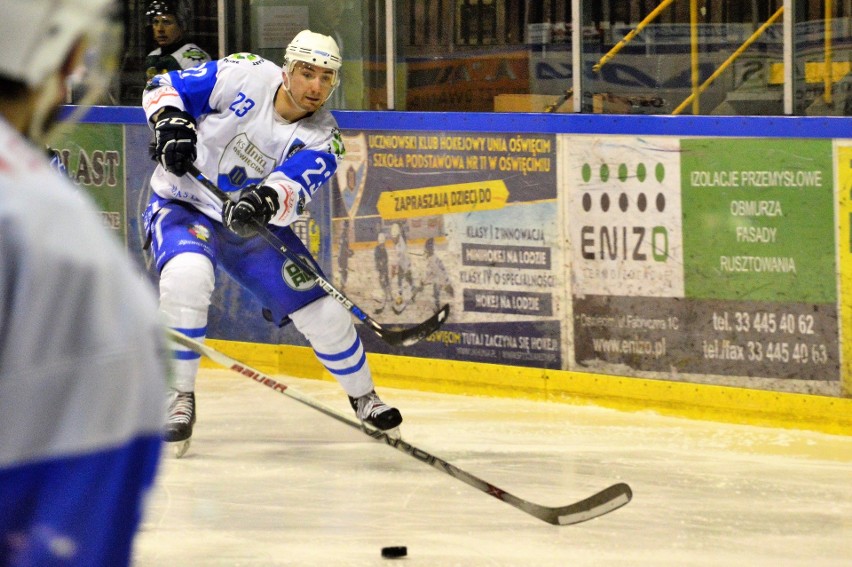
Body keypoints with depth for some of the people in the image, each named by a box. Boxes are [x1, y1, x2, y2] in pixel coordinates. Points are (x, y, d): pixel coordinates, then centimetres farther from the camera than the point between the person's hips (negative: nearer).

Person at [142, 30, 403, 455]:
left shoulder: (322, 140, -12)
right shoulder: (245, 75, -16)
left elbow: (294, 187, -32)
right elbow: (164, 87, -7)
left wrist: (266, 200, -53)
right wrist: (170, 123, -28)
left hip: (253, 226, 3)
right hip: (184, 204, -3)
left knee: (323, 312, 0)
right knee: (187, 276, -36)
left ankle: (363, 396, 30)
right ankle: (179, 397, -20)